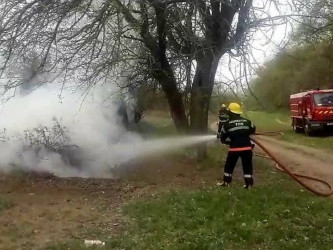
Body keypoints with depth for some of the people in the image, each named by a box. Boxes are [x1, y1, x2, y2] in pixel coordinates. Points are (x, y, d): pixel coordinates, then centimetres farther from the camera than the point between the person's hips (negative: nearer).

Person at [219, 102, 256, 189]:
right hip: (247, 148, 2)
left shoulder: (227, 124, -4)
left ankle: (226, 182, 22)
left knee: (229, 166, 16)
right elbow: (253, 130, 22)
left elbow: (223, 138, 4)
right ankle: (249, 184, 12)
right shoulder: (247, 121, 3)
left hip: (234, 148, -2)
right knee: (247, 166, 12)